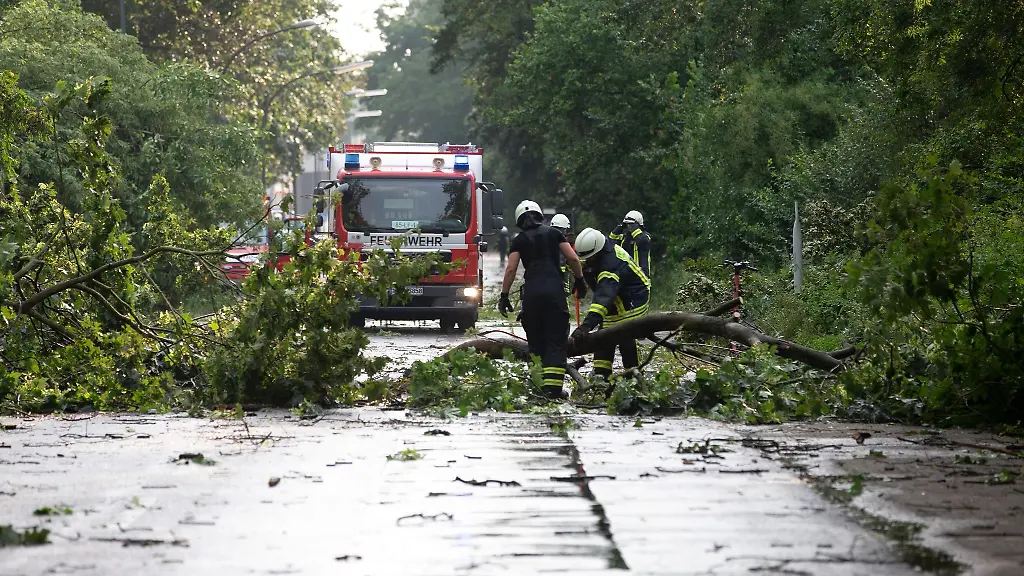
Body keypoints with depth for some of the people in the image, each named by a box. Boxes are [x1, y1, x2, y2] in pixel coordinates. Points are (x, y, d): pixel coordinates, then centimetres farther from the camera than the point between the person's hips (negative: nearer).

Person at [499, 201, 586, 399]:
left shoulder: (520, 241, 10)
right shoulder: (553, 234, 12)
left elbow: (511, 269, 1)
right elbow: (573, 258, 7)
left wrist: (504, 296, 4)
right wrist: (580, 280, 20)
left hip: (531, 292, 1)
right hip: (555, 290, -1)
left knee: (535, 340, 11)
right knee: (557, 341, -1)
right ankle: (553, 386, -12)